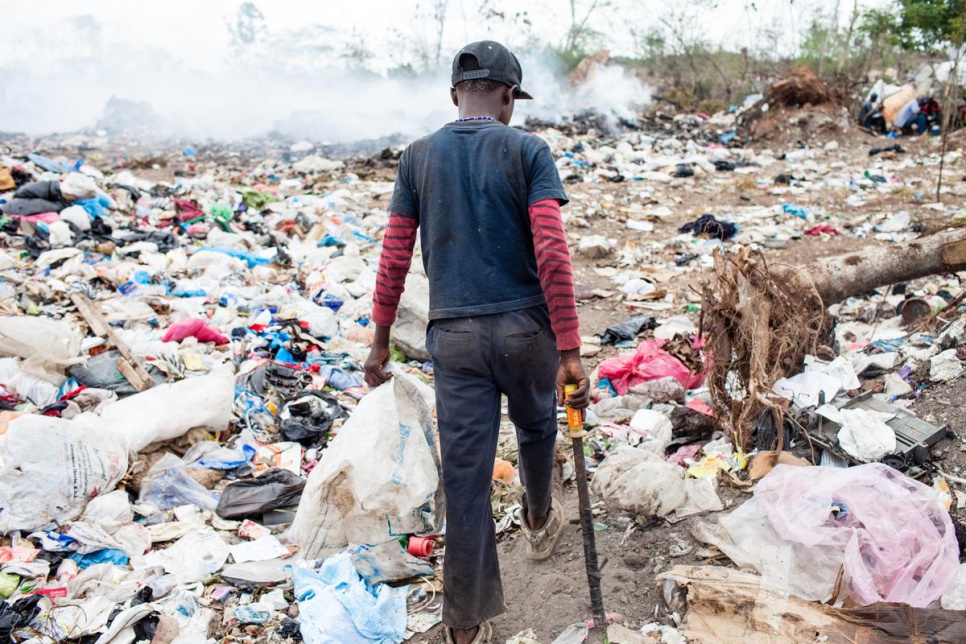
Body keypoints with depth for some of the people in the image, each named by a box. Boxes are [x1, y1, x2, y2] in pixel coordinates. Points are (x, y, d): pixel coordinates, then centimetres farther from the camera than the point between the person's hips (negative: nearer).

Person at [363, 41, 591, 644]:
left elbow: (394, 259, 4)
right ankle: (540, 521, 54)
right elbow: (552, 254, -13)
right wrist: (570, 352, -12)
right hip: (526, 327, -1)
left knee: (466, 475, 5)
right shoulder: (528, 151, -4)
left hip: (453, 334, 1)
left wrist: (381, 341, 13)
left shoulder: (418, 156, 5)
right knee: (536, 427, 28)